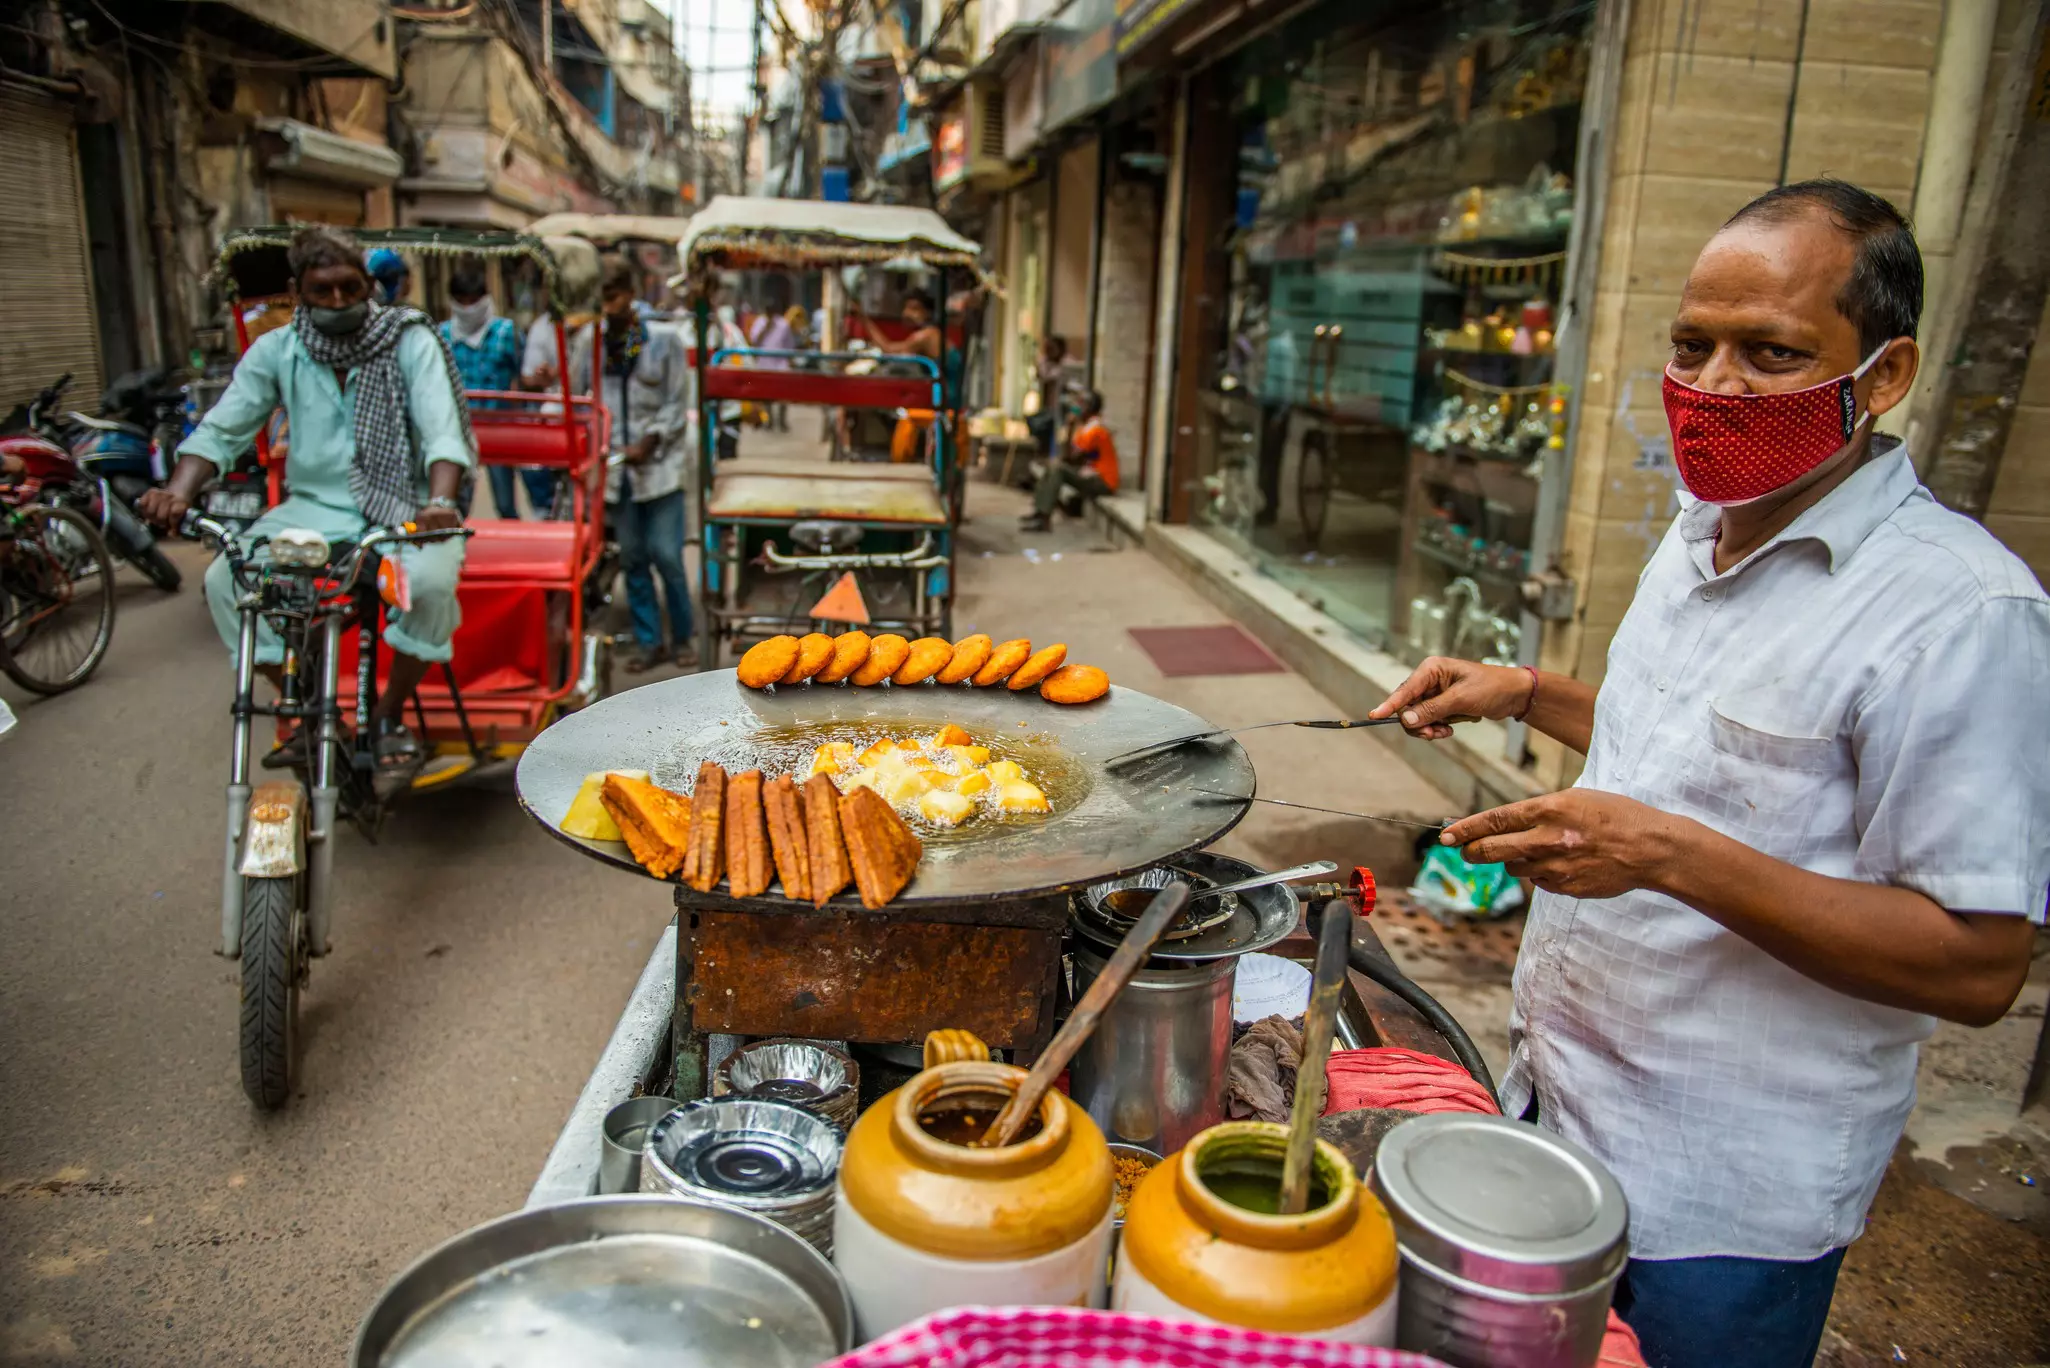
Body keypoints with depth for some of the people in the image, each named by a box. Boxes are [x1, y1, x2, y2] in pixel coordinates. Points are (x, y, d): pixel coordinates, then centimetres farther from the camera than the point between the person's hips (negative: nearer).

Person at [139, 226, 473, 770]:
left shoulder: (410, 341, -5)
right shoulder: (277, 351, 4)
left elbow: (442, 428, -17)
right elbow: (221, 429, 0)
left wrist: (440, 502, -37)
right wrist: (179, 491, -20)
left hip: (400, 508, -3)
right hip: (314, 508, 3)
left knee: (430, 579, -34)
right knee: (225, 579, -20)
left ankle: (391, 714, -6)